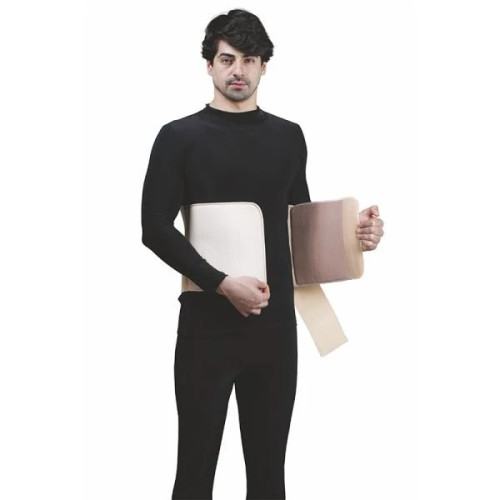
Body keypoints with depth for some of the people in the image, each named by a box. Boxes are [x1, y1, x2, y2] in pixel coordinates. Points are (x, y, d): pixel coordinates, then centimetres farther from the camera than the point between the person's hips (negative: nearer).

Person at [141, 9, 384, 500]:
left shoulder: (288, 137, 11)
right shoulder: (179, 137, -1)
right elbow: (156, 228, -8)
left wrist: (350, 232, -2)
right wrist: (222, 284, -18)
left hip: (275, 322, 4)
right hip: (207, 322, -3)